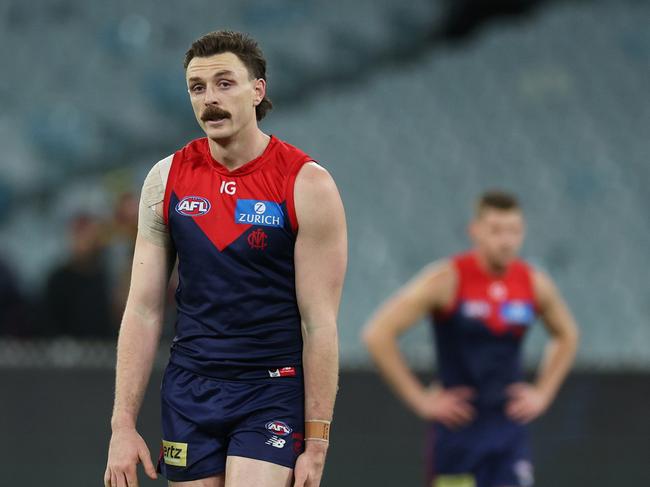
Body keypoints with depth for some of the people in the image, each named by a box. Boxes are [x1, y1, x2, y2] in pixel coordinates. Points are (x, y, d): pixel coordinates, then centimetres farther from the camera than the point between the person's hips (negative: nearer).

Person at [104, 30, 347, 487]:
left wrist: (316, 441, -11)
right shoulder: (167, 179, 4)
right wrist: (123, 426, -1)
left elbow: (320, 323, -8)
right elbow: (144, 311, 5)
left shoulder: (307, 185, -8)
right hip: (189, 392, 4)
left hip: (273, 393, -4)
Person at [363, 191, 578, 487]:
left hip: (509, 426, 3)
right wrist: (418, 398, -13)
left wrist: (543, 393, 11)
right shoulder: (447, 280, -12)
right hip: (459, 426, -3)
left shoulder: (535, 284, 2)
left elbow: (566, 335, 23)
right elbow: (378, 334, -14)